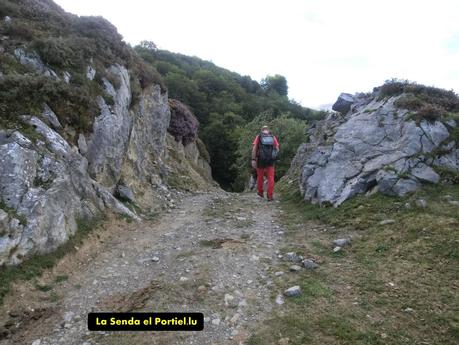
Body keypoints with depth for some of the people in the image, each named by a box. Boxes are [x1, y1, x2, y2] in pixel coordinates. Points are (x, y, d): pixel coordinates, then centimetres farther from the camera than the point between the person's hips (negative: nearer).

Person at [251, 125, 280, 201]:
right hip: (270, 161, 0)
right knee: (271, 178, 2)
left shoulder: (258, 137, 3)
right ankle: (270, 196, -4)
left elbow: (254, 148, -8)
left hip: (261, 160, 0)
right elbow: (277, 149, 5)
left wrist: (253, 160, -9)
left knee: (260, 176, 17)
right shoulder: (273, 137, 7)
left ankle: (260, 192, 33)